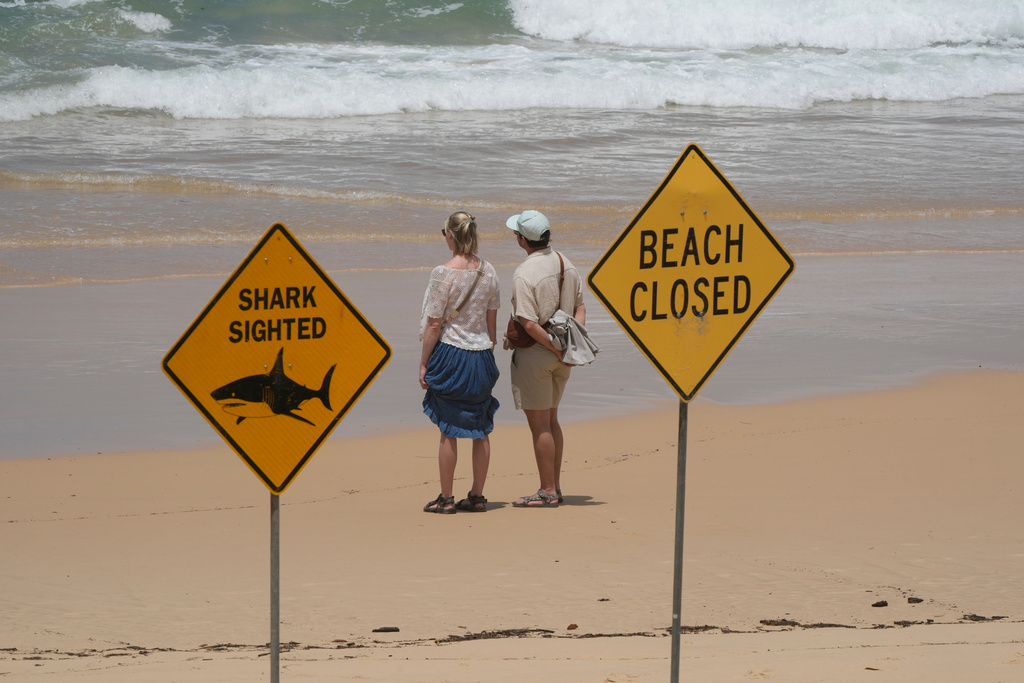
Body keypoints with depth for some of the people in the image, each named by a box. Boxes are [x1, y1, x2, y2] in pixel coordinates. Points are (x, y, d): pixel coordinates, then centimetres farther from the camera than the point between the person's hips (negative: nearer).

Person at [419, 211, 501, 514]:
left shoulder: (444, 273, -14)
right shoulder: (488, 271, 2)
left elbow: (433, 324, -11)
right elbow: (492, 321, 9)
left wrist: (424, 364, -4)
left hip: (450, 352, -5)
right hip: (481, 353, 5)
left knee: (448, 430, 1)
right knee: (480, 429, 10)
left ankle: (446, 498, 5)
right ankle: (477, 496, 15)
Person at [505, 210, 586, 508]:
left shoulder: (524, 274, -19)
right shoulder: (566, 265, 6)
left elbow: (529, 324, -23)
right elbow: (580, 307, 10)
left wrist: (556, 348, -15)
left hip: (535, 352, -8)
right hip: (561, 356, 8)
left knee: (539, 425, 0)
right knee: (551, 420, 18)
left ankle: (547, 492, 4)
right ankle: (554, 487, 22)